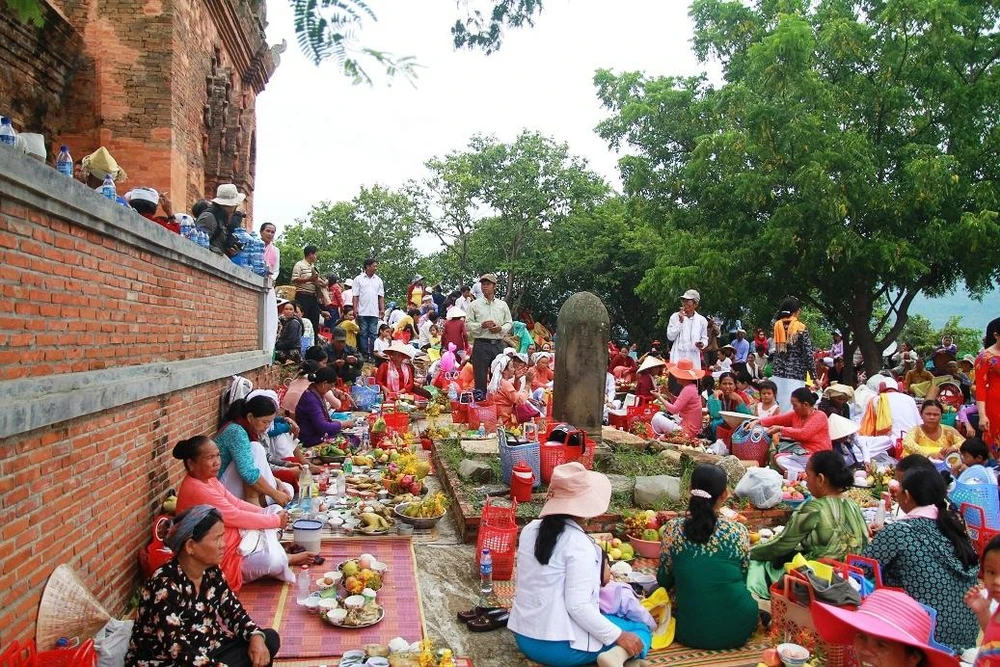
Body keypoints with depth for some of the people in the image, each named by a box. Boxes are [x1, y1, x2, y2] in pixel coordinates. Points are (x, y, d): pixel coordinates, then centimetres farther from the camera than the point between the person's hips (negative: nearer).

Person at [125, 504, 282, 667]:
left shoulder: (211, 572, -2)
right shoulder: (164, 586, -24)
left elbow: (233, 611, 5)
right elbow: (178, 651, -29)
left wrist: (256, 637, -15)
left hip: (204, 652, 9)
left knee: (269, 638, -3)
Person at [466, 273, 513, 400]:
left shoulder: (502, 305, 12)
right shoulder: (475, 305, 5)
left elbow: (509, 323, 14)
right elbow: (468, 324, 2)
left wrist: (501, 328, -6)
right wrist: (481, 325, -14)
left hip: (498, 344, 3)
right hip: (481, 344, -2)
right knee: (480, 375, -2)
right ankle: (479, 399, 4)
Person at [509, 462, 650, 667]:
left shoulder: (530, 529, 1)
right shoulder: (578, 543, -20)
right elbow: (577, 606, -23)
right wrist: (619, 636, -15)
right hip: (560, 646, -7)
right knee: (641, 631, 10)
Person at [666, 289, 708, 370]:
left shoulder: (702, 320, 7)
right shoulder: (675, 316, 3)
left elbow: (704, 338, 15)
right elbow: (670, 337, -2)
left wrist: (702, 344, -8)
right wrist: (680, 321, -9)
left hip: (694, 358, 1)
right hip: (678, 356, -1)